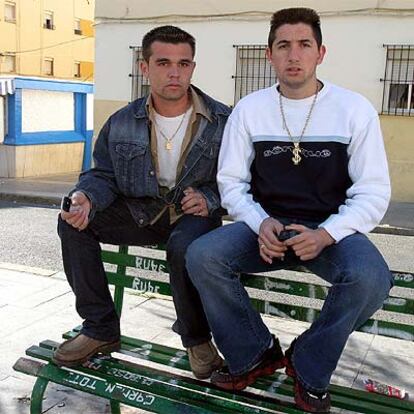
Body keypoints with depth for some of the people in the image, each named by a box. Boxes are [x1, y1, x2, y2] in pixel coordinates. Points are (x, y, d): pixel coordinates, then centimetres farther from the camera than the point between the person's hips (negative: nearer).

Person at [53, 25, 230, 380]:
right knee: (74, 222, -16)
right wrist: (86, 197, -20)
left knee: (183, 246, -38)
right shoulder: (122, 123, 2)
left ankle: (196, 339, -8)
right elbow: (103, 174, 3)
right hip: (141, 211, 4)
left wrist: (209, 198, -23)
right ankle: (100, 330, -5)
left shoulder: (221, 121, -5)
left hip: (194, 213, -3)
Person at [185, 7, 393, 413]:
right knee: (201, 255, -24)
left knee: (370, 277, -32)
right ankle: (256, 354, 0)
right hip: (266, 225, 2)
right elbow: (231, 182, 2)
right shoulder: (249, 109, 1)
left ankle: (308, 367, -3)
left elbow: (373, 192, -5)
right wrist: (261, 224, -17)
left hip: (330, 230, -1)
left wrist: (325, 235, -21)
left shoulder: (355, 109, -4)